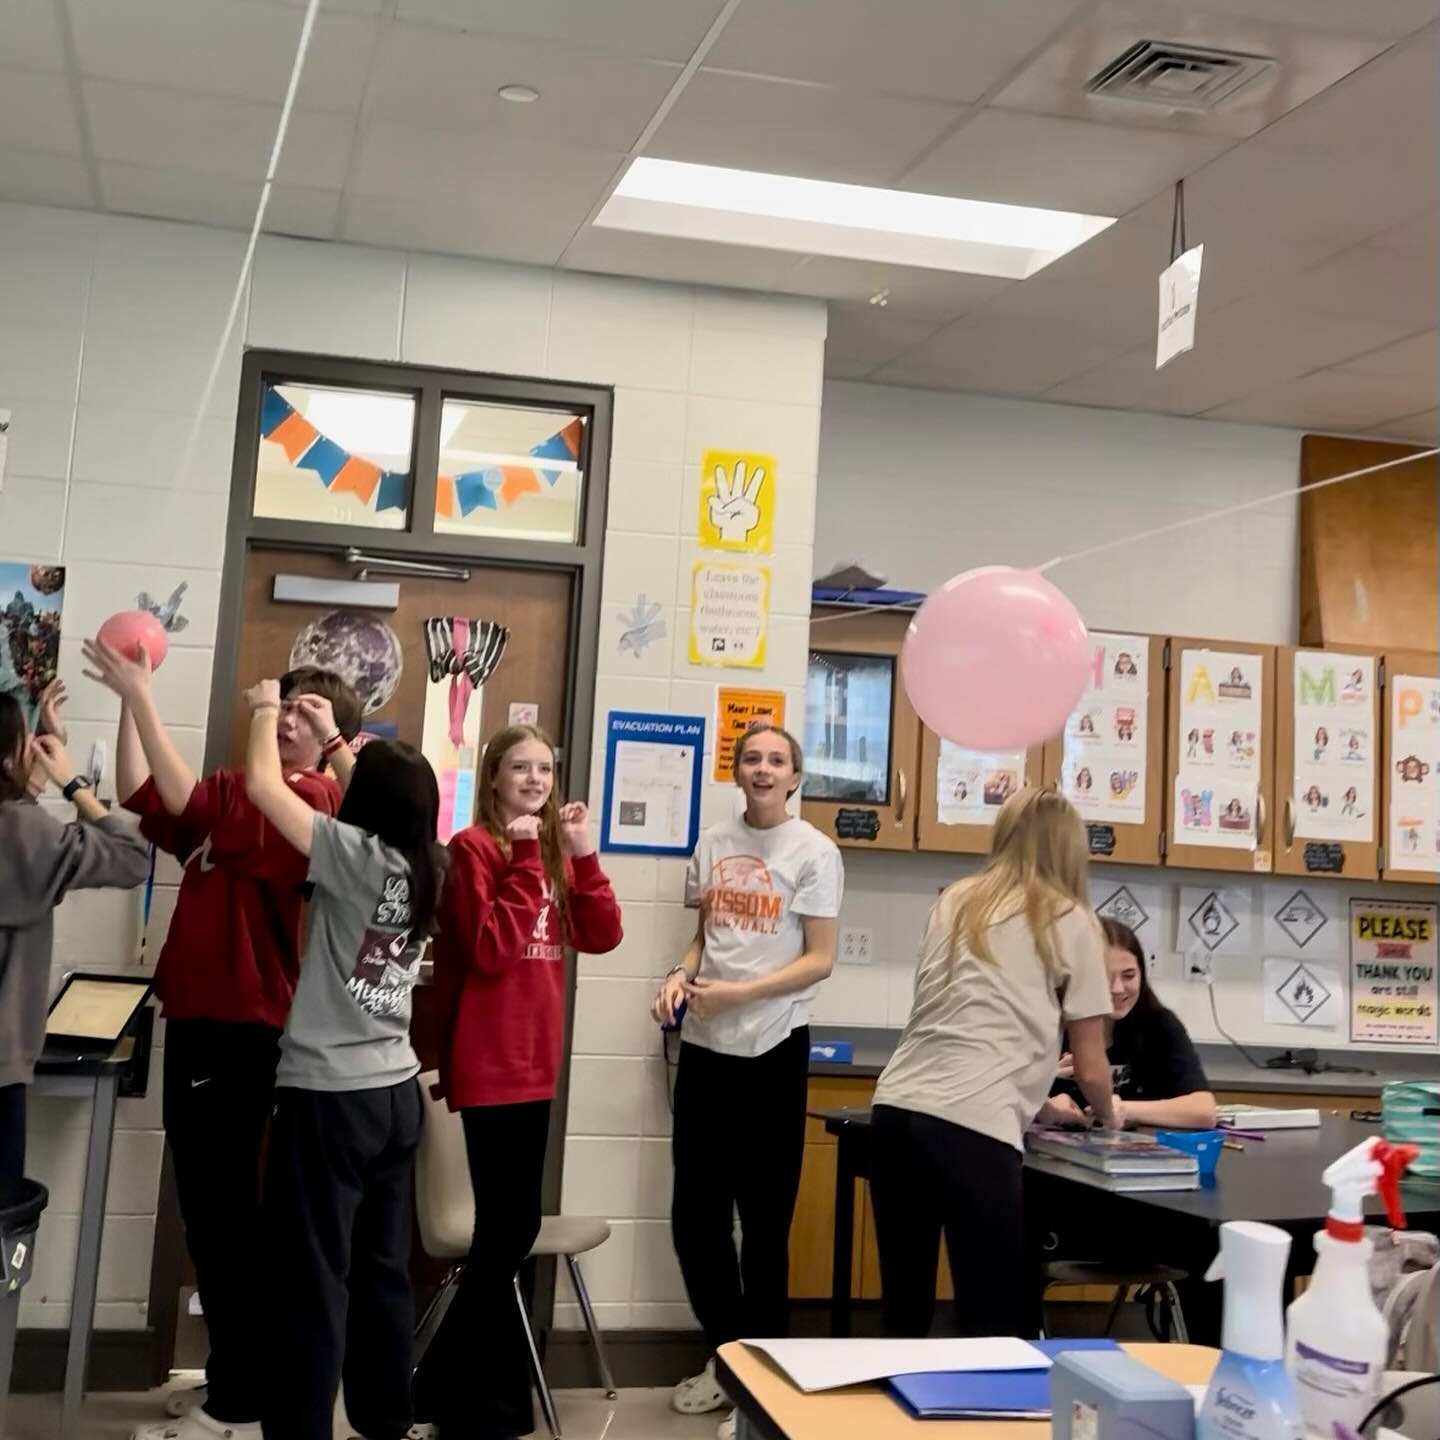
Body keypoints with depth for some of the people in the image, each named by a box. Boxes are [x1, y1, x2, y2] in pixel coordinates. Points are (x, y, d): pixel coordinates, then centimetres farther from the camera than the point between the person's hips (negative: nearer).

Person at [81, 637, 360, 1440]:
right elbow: (145, 798, 13)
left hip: (240, 1030, -9)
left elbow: (192, 805, -24)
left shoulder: (309, 800, -12)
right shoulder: (250, 795, 17)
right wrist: (132, 699, 4)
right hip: (203, 1021, 9)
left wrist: (141, 693, -23)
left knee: (222, 1214, -3)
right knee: (212, 1212, 15)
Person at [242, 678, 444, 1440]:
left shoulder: (355, 855, -15)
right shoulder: (429, 868, 4)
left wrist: (267, 709, 4)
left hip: (328, 1095, -7)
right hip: (395, 1092, 7)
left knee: (313, 1277, 0)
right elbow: (392, 797, 23)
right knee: (382, 1270, 16)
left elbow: (262, 784, -12)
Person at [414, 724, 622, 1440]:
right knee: (512, 1227, -6)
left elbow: (602, 937, 3)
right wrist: (523, 861, -19)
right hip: (488, 1063, -8)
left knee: (506, 1228, 15)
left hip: (534, 1060, 8)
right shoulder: (473, 848, -8)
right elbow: (492, 949, -19)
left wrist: (582, 854, -6)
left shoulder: (554, 851, 14)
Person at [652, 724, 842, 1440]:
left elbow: (819, 960, -7)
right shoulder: (713, 842, 10)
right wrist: (681, 975, -4)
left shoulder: (813, 851, -5)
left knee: (764, 1223, 3)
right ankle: (724, 1358, 29)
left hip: (771, 1050, -5)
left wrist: (740, 992, -19)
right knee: (695, 1214, 10)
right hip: (705, 1046, 5)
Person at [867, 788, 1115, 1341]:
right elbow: (1090, 1069, 10)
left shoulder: (954, 902, 21)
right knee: (992, 1326, 3)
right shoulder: (1072, 921, 9)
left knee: (904, 1313, 15)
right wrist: (1109, 1115, 33)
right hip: (974, 1126, -5)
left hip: (897, 1110, 5)